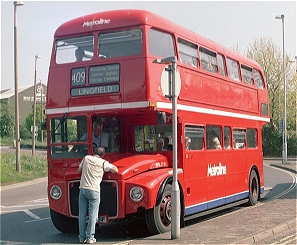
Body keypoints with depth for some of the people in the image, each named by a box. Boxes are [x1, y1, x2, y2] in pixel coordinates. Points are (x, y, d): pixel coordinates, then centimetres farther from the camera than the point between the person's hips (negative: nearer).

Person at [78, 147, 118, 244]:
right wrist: (107, 168, 18)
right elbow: (116, 170, 0)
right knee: (92, 215, 1)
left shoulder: (86, 158, 13)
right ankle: (90, 238, 0)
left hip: (82, 188, 4)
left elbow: (79, 169, 26)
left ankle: (82, 237, 12)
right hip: (94, 190, -4)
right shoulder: (103, 162, 2)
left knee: (82, 214, 9)